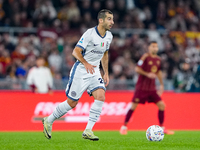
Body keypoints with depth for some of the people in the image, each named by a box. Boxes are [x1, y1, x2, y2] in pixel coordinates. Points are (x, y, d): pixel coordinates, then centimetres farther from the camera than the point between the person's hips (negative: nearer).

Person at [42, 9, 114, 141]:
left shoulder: (109, 36, 6)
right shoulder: (90, 34, -18)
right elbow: (76, 51, -20)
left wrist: (106, 73, 18)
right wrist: (86, 63, -35)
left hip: (94, 71, 6)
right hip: (80, 71, -6)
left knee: (101, 96, -17)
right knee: (72, 102, -1)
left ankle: (88, 131, -14)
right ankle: (49, 121, 22)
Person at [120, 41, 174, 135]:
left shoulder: (158, 59, 10)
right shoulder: (145, 57, -10)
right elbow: (137, 69, -15)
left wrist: (161, 84, 23)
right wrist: (147, 74, -25)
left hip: (152, 88, 6)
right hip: (141, 87, -6)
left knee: (161, 105, -2)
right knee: (133, 106, -6)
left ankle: (162, 128, 8)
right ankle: (124, 127, 8)